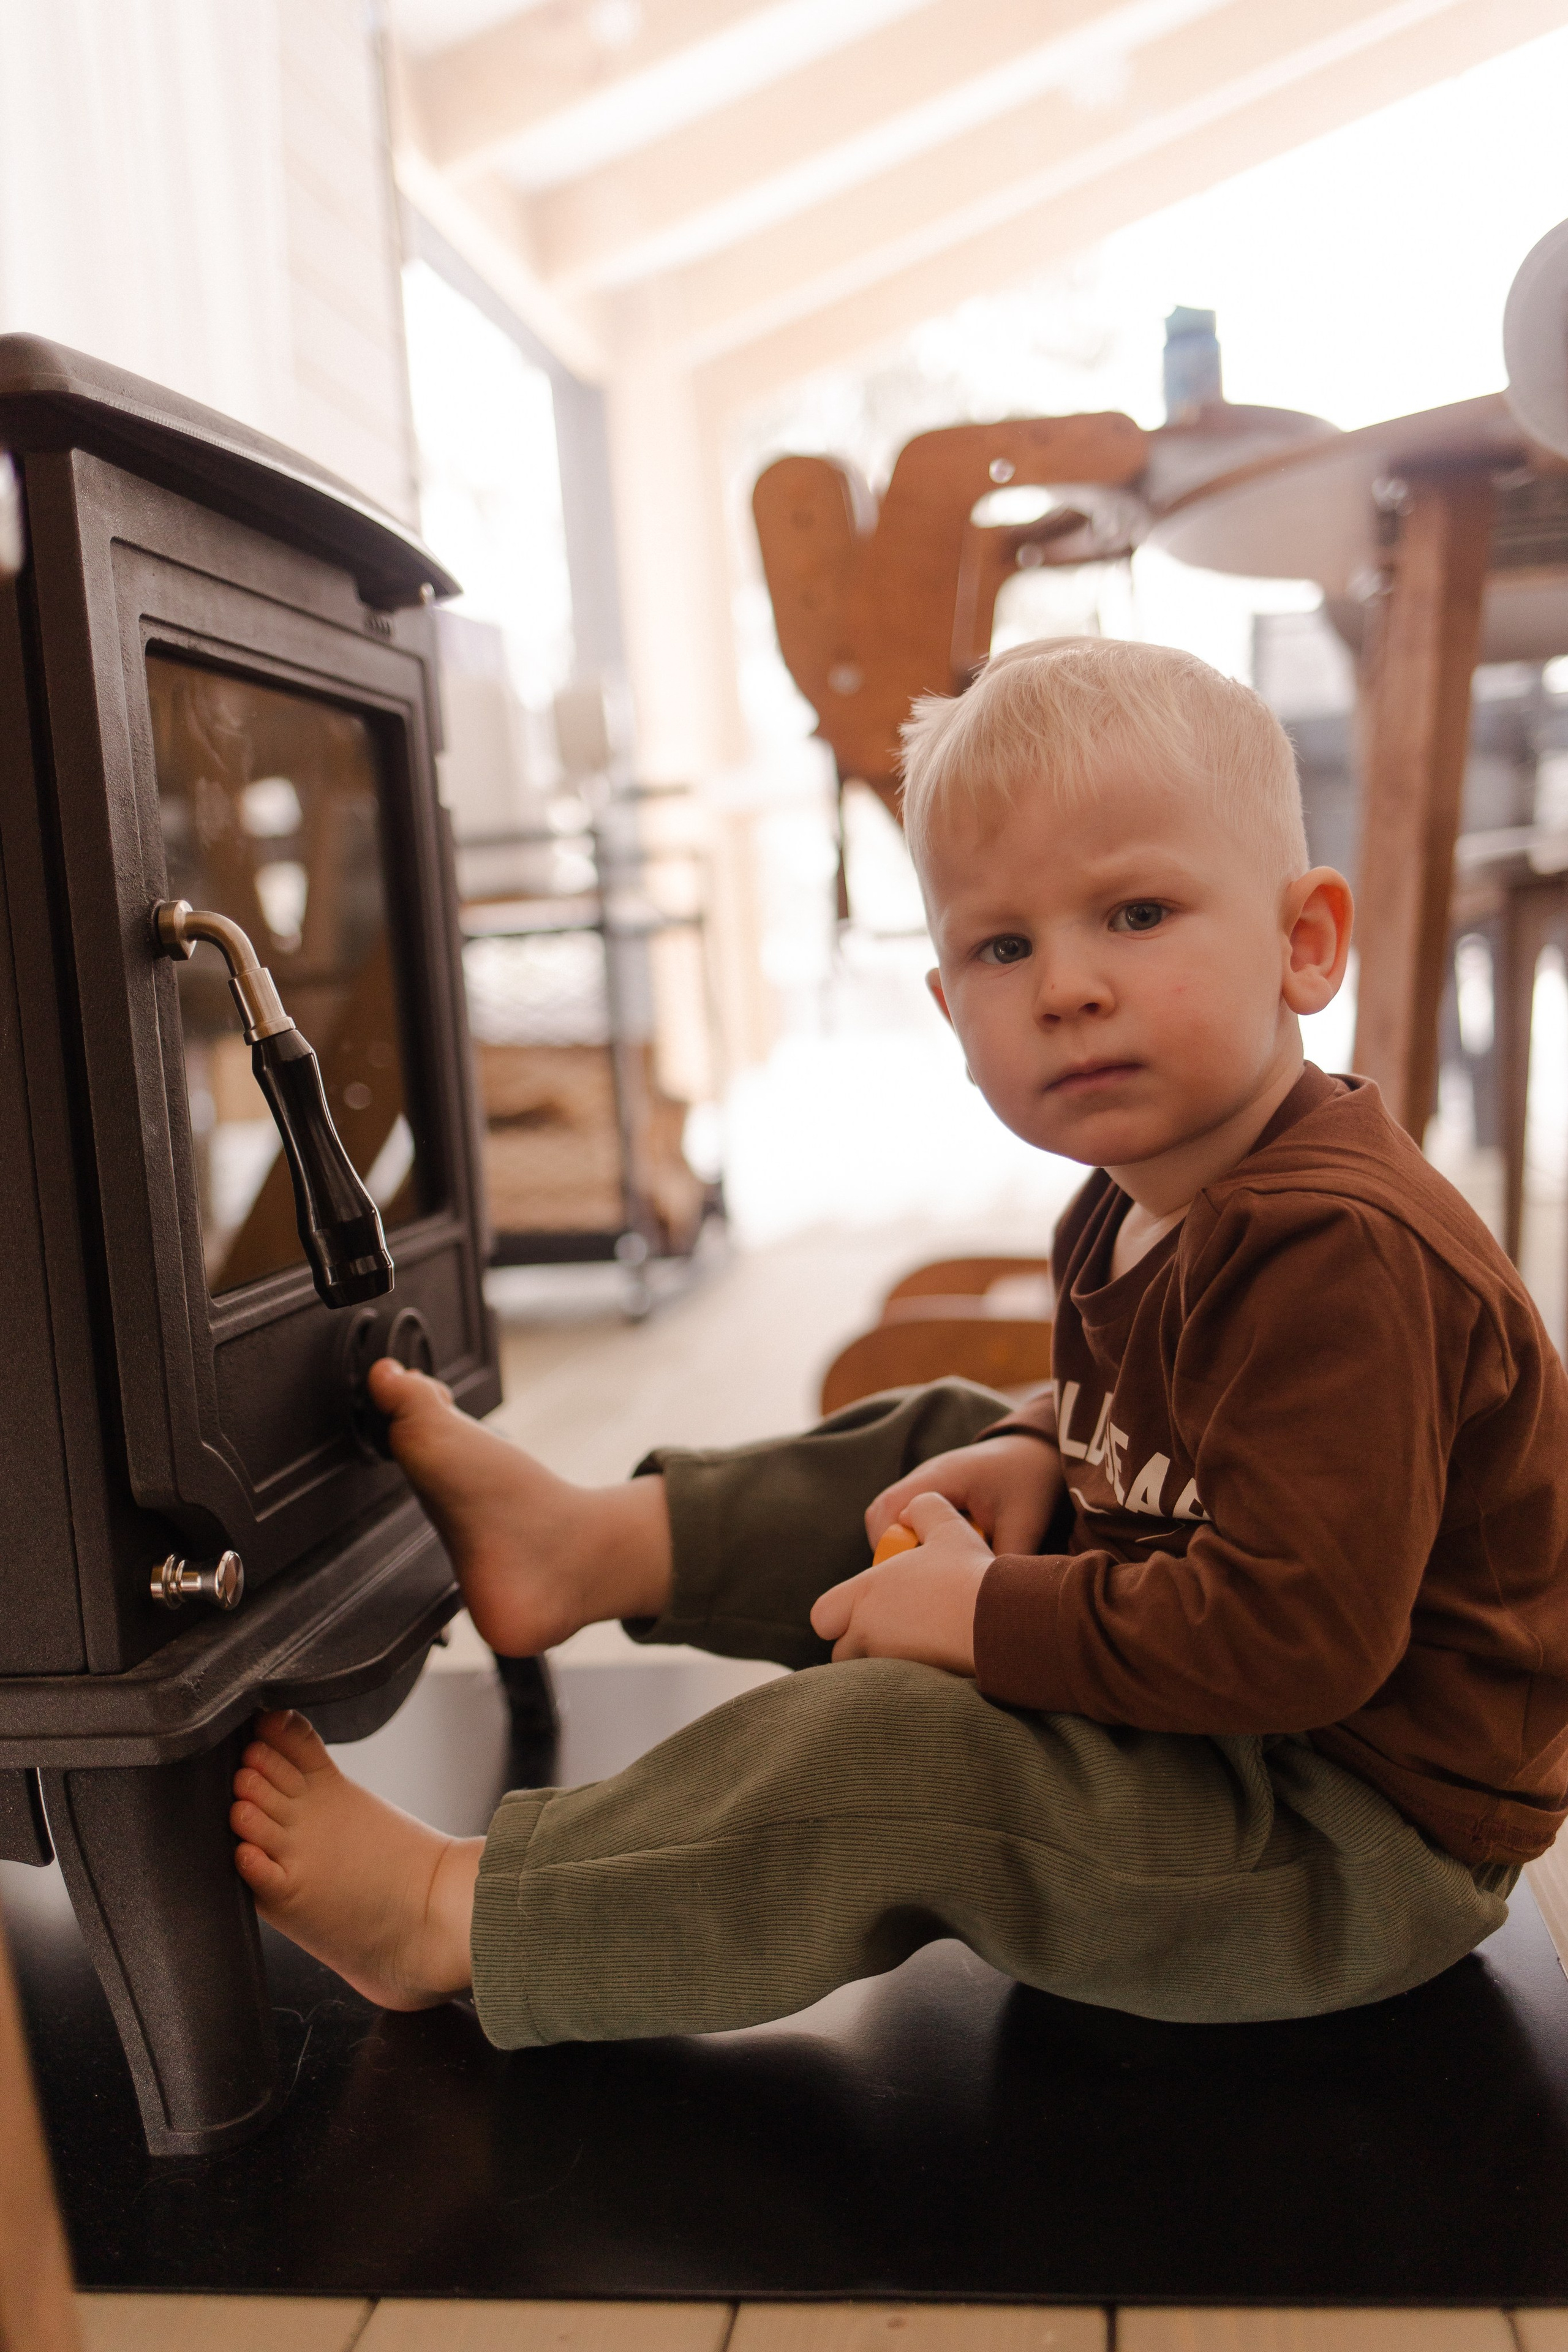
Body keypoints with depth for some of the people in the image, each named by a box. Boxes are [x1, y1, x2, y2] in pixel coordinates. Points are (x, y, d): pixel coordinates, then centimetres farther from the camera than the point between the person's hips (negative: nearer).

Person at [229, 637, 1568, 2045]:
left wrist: (993, 1613, -26)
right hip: (1196, 1708, 9)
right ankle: (598, 1543, 9)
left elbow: (1296, 1633, -35)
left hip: (1359, 1848, -9)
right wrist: (1038, 1455, -5)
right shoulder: (1142, 1205, 1)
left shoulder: (1338, 1254, -30)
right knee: (940, 1448, 12)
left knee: (892, 1749, -23)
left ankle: (451, 1920, -7)